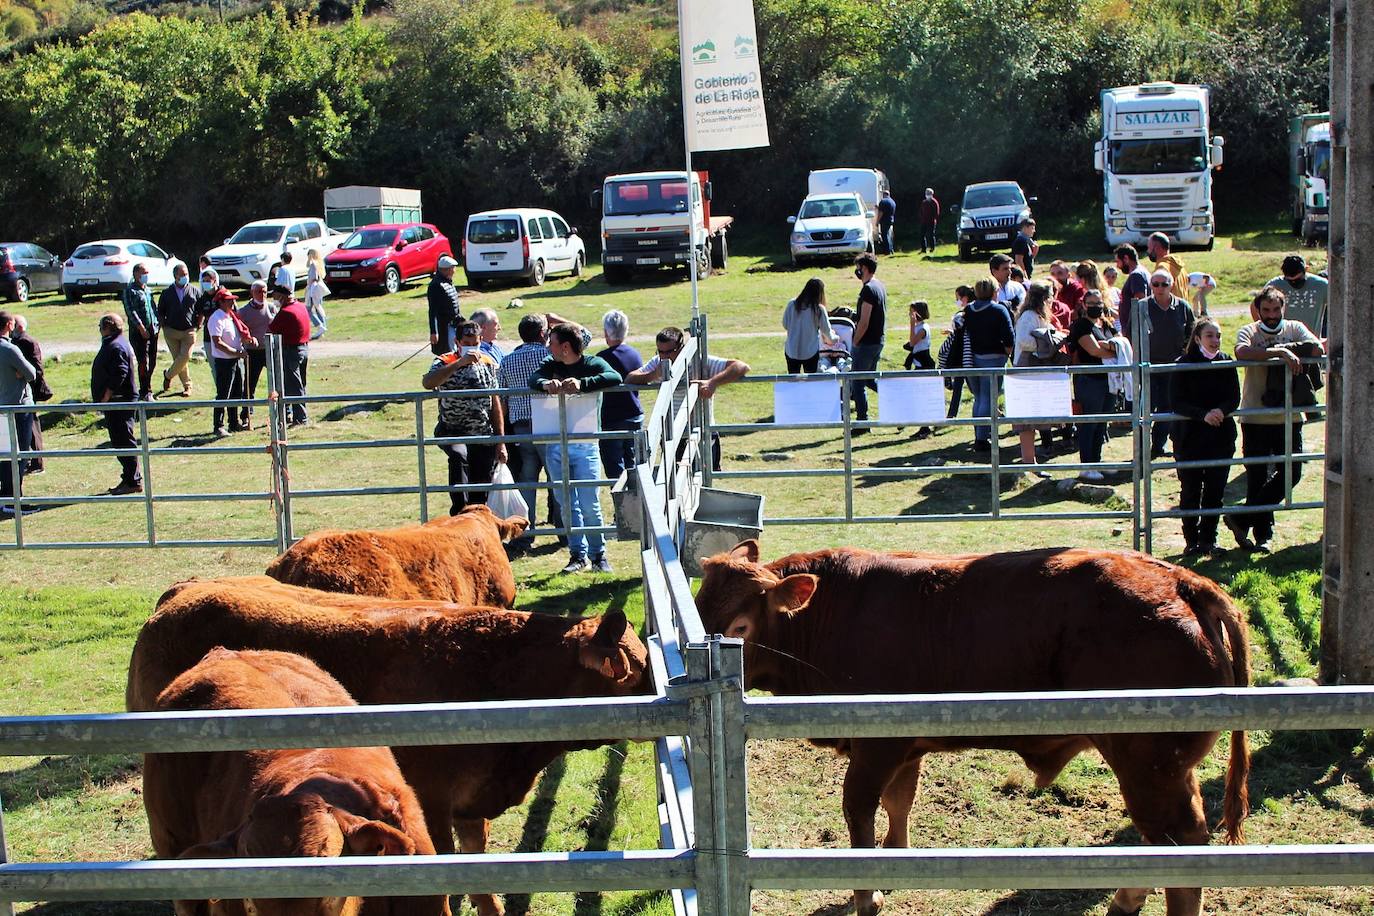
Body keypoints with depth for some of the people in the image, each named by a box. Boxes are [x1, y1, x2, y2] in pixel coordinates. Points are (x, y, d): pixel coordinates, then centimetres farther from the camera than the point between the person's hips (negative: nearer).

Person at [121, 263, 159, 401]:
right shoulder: (130, 290, -5)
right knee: (143, 362, -9)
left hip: (153, 330, 7)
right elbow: (130, 311, -12)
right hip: (138, 332, -7)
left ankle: (145, 390, 19)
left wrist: (157, 324, 9)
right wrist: (141, 327, -17)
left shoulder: (148, 290, 18)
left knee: (152, 361, 8)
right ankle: (145, 392, -3)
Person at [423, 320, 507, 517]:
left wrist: (501, 442, 8)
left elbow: (495, 403, 11)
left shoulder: (488, 363, 7)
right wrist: (459, 363, -33)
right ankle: (460, 512, -33)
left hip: (483, 436, 4)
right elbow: (427, 383, -29)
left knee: (481, 496, 5)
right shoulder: (445, 362, -7)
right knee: (458, 455, -37)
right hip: (452, 432, -4)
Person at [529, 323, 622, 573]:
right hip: (556, 445, 4)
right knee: (567, 505, 6)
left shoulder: (593, 364, -2)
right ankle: (578, 554, 13)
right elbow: (534, 379, -10)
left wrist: (582, 383, -34)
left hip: (585, 445, -3)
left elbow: (615, 378, -22)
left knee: (589, 505, -2)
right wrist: (547, 384, -33)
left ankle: (598, 554, 11)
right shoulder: (551, 365, 9)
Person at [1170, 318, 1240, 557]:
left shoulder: (1226, 363, 5)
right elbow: (1177, 402, -12)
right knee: (1190, 490, 2)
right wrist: (1203, 415, -25)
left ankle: (1209, 539, 17)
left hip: (1221, 436, 3)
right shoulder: (1183, 365, -5)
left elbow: (1235, 398, 0)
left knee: (1215, 490, 6)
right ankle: (1192, 540, 12)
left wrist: (1221, 411, -21)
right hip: (1190, 436, -3)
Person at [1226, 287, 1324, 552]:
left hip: (1289, 416, 3)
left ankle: (1242, 520, 12)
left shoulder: (1295, 329, 5)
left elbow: (1318, 349, -13)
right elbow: (1242, 352, -26)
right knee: (1257, 477, 2)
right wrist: (1281, 351, -31)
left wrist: (1286, 349, -17)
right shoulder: (1249, 332, -2)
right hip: (1256, 418, -3)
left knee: (1291, 472, 1)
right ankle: (1263, 533, 16)